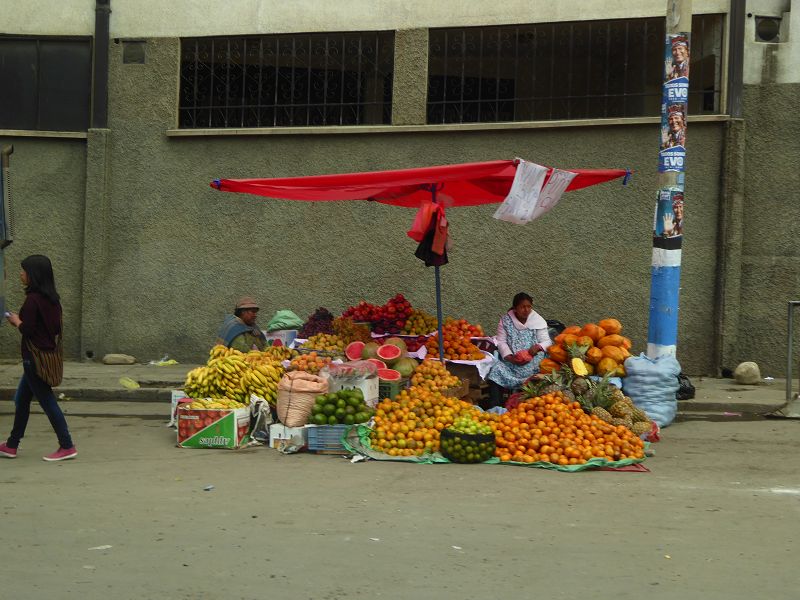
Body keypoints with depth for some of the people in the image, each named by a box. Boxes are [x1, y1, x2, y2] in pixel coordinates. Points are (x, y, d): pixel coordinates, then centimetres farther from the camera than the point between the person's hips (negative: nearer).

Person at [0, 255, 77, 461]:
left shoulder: (32, 299, -18)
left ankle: (67, 446, 2)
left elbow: (27, 330, -21)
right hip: (49, 355, 9)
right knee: (21, 399, 17)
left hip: (36, 358, -9)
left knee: (47, 402, -2)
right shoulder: (51, 298, 7)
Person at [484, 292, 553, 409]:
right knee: (497, 370, -25)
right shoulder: (506, 320, 6)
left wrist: (538, 346, -20)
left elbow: (546, 341, 4)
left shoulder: (538, 321, 6)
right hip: (510, 359, 1)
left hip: (532, 359, -1)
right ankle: (494, 407, -23)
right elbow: (501, 341, 1)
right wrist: (509, 357, -16)